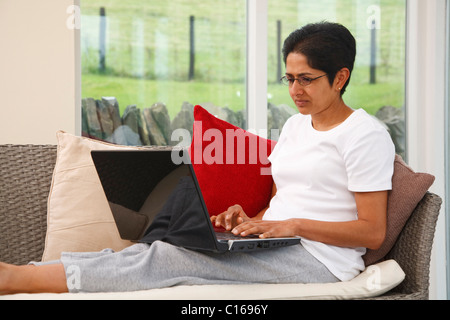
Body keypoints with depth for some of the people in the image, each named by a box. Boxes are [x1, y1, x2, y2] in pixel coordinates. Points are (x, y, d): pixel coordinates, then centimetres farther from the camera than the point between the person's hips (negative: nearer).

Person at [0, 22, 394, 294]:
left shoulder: (366, 134, -6)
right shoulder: (295, 125, 20)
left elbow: (373, 232, -12)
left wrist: (293, 226, -19)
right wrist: (251, 222, 0)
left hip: (319, 259, -8)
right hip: (277, 249, 8)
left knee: (170, 257, -23)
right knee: (164, 249, -16)